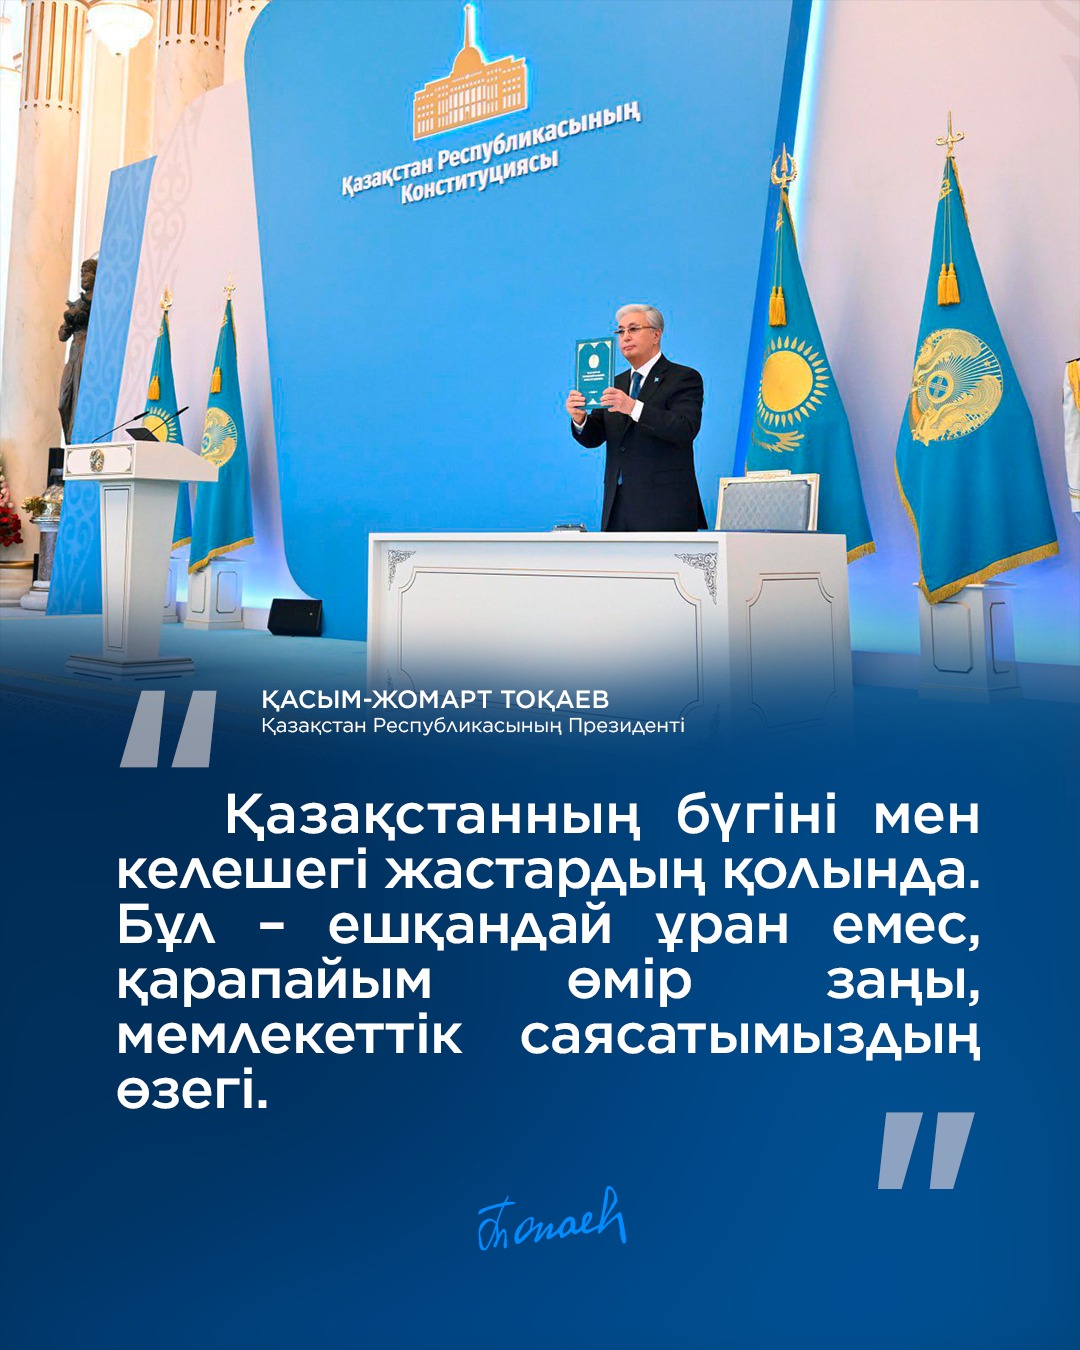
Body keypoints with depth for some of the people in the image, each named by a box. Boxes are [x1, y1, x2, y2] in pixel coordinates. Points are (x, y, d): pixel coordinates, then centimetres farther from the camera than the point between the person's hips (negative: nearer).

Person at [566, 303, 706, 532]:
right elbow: (593, 438, 12)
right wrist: (579, 418, -12)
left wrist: (633, 407, -29)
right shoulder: (616, 384, 19)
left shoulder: (684, 378, -1)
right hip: (618, 508, 6)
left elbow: (686, 429, -18)